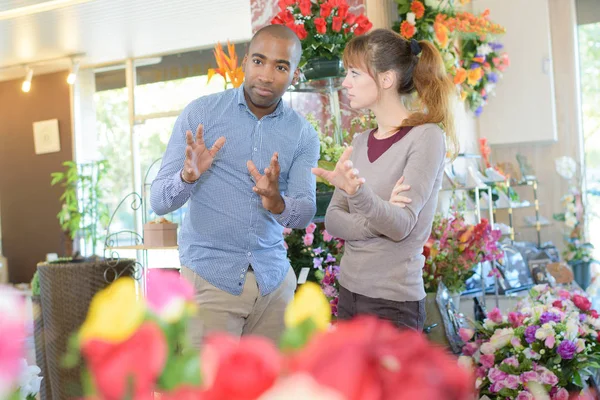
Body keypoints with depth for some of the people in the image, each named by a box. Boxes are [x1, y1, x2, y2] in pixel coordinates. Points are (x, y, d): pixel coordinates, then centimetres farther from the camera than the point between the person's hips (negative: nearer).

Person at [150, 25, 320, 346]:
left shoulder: (303, 135, 4)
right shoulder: (201, 113, -4)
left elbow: (306, 213, -4)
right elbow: (158, 202, -6)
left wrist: (278, 203, -27)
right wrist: (188, 177, -28)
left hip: (274, 278, 3)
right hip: (209, 277, -3)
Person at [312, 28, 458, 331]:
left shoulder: (426, 136, -10)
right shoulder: (360, 143, 9)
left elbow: (402, 225, -19)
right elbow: (333, 220, 2)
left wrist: (358, 193, -37)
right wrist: (379, 218, -16)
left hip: (393, 302, -6)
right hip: (349, 292, 6)